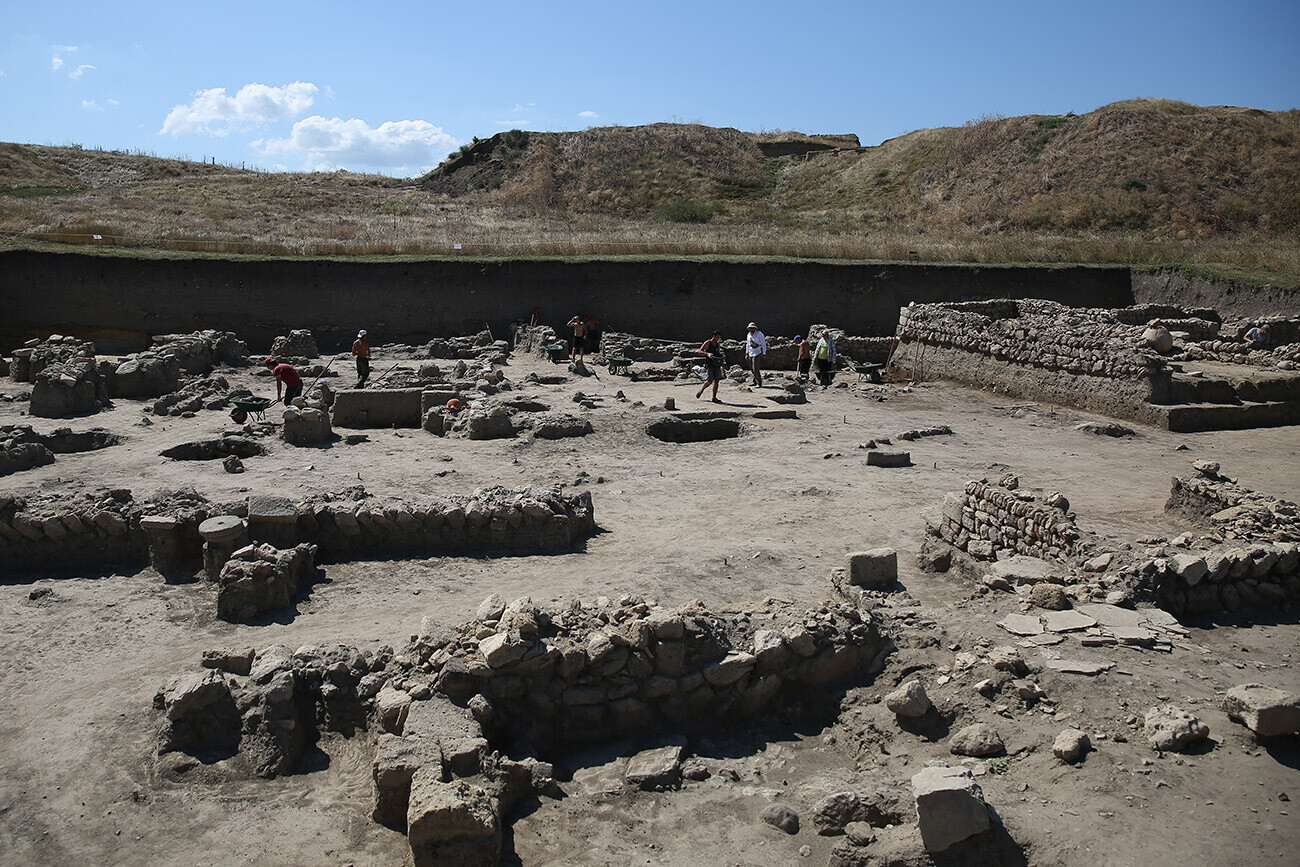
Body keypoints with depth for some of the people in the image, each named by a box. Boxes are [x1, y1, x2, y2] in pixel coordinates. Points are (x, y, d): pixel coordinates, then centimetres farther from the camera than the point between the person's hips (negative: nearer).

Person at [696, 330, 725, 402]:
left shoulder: (718, 344, 12)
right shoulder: (707, 343, -4)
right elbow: (700, 351, -7)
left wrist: (720, 357, 4)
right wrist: (708, 354, -23)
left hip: (716, 365, 5)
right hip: (709, 365, -5)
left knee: (716, 381, 0)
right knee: (709, 381, -10)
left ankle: (714, 397, 6)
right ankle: (701, 390, 18)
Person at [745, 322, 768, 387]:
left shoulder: (759, 334, -9)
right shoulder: (749, 334, 10)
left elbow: (763, 344, -7)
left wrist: (764, 353, -10)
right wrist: (747, 354, 17)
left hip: (757, 353, -7)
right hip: (750, 354, 7)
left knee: (755, 369, -14)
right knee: (752, 369, 11)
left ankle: (759, 384, -8)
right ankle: (755, 382, 26)